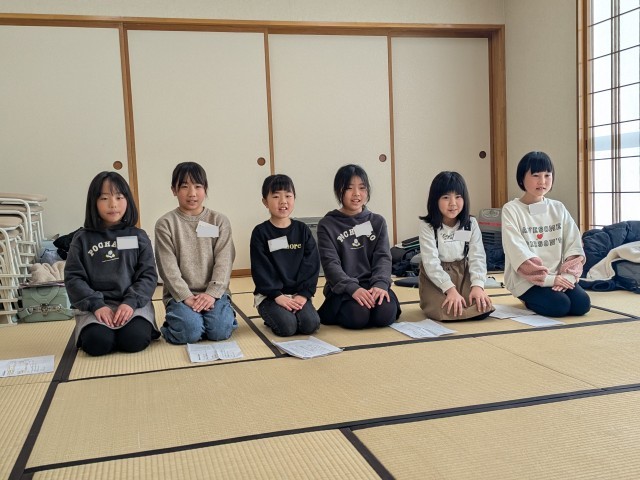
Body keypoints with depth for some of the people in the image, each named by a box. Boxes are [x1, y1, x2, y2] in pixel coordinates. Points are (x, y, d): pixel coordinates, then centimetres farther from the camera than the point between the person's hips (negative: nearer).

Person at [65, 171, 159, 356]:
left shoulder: (138, 237, 7)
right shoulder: (82, 239, 7)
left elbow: (148, 275, 1)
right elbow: (73, 278, 2)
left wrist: (131, 302, -16)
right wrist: (96, 305, -13)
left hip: (133, 303, 0)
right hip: (96, 305, 0)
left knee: (135, 340, -28)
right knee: (96, 343, -27)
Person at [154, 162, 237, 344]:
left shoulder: (219, 221, 5)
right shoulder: (165, 223, 1)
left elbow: (224, 262, -2)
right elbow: (168, 267, -6)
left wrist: (211, 294, -14)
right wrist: (186, 297, -15)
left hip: (213, 293, 1)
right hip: (180, 294, -1)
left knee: (220, 330, -23)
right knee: (189, 332, -25)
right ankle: (177, 316, 7)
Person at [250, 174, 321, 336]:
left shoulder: (302, 230, 7)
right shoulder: (260, 232, -2)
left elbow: (312, 265, 2)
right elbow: (260, 269, -8)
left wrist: (304, 294, -10)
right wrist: (277, 295, -17)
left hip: (298, 294, 3)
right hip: (270, 295, -2)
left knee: (310, 324, -22)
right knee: (287, 326, -26)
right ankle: (272, 316, 8)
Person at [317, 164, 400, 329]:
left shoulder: (377, 221, 12)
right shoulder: (327, 224, 2)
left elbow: (383, 257, 1)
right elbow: (330, 263, -8)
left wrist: (380, 284, -19)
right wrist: (353, 288, -24)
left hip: (373, 285, 2)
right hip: (343, 289, -2)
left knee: (385, 314, -28)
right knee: (358, 316, -30)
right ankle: (331, 312, 2)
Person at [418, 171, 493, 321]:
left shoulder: (471, 224, -3)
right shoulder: (427, 226, -14)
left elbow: (477, 257, -7)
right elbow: (431, 262, -20)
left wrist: (477, 285, -24)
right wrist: (450, 289, -31)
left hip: (462, 273, 3)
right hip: (435, 278, -3)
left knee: (482, 309, -21)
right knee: (444, 312, -29)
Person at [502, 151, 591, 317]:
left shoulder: (558, 208, 9)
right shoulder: (511, 210, -6)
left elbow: (573, 243, 4)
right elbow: (518, 252, -14)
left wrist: (567, 276, -13)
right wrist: (550, 279, -20)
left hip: (560, 275, 5)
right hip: (526, 278, -5)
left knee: (582, 304, -18)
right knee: (559, 305, -25)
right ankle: (530, 301, 5)